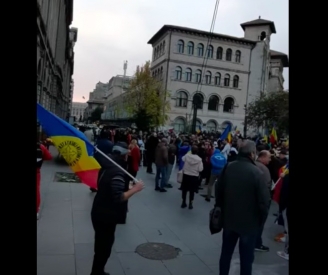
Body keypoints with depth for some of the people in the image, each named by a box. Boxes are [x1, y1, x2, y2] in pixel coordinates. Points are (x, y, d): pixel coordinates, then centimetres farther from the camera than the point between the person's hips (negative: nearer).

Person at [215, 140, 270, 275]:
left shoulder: (228, 167, -5)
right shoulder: (256, 172, -20)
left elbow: (218, 191, 3)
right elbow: (264, 200, -19)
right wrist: (261, 220, -2)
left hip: (229, 219, 5)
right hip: (249, 222, -4)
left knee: (226, 252, 20)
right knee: (246, 257, 11)